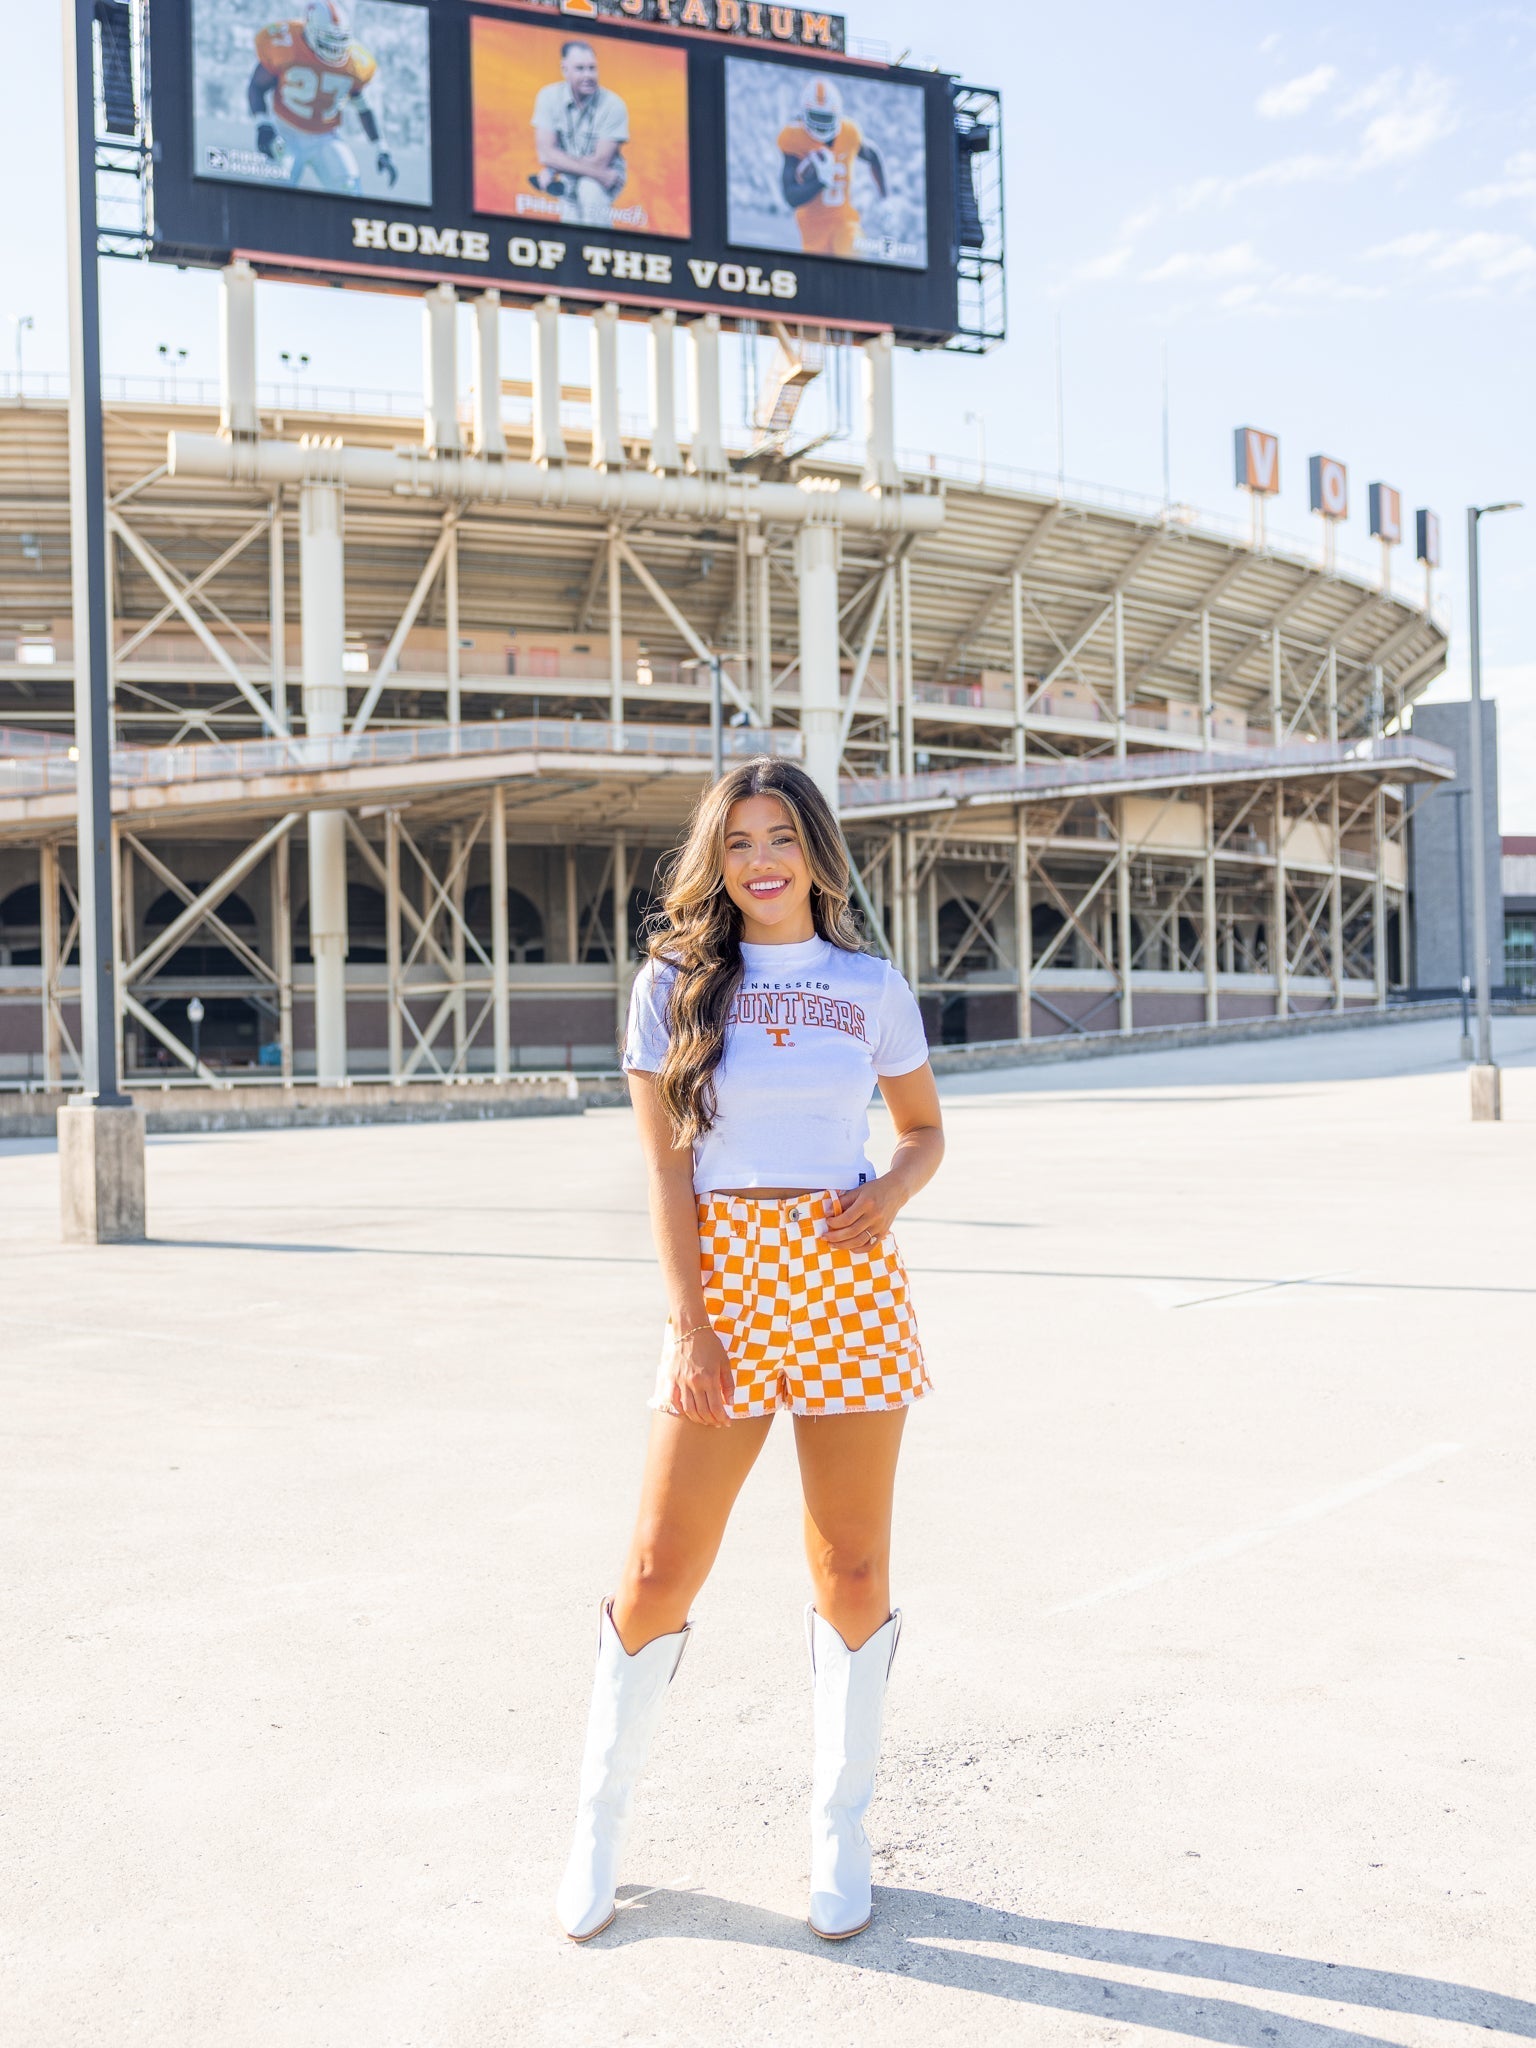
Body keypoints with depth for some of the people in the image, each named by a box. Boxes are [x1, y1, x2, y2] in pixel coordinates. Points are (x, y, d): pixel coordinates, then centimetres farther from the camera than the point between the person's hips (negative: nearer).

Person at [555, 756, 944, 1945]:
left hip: (848, 1278, 1)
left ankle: (841, 1828, 24)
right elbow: (667, 1169, -1)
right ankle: (602, 1822, 21)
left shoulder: (872, 989, 6)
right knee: (660, 1570, 0)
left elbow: (925, 1131, 17)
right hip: (720, 1279, -1)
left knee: (853, 1571, 6)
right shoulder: (676, 985, 3)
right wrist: (689, 1325, -9)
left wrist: (890, 1194, -6)